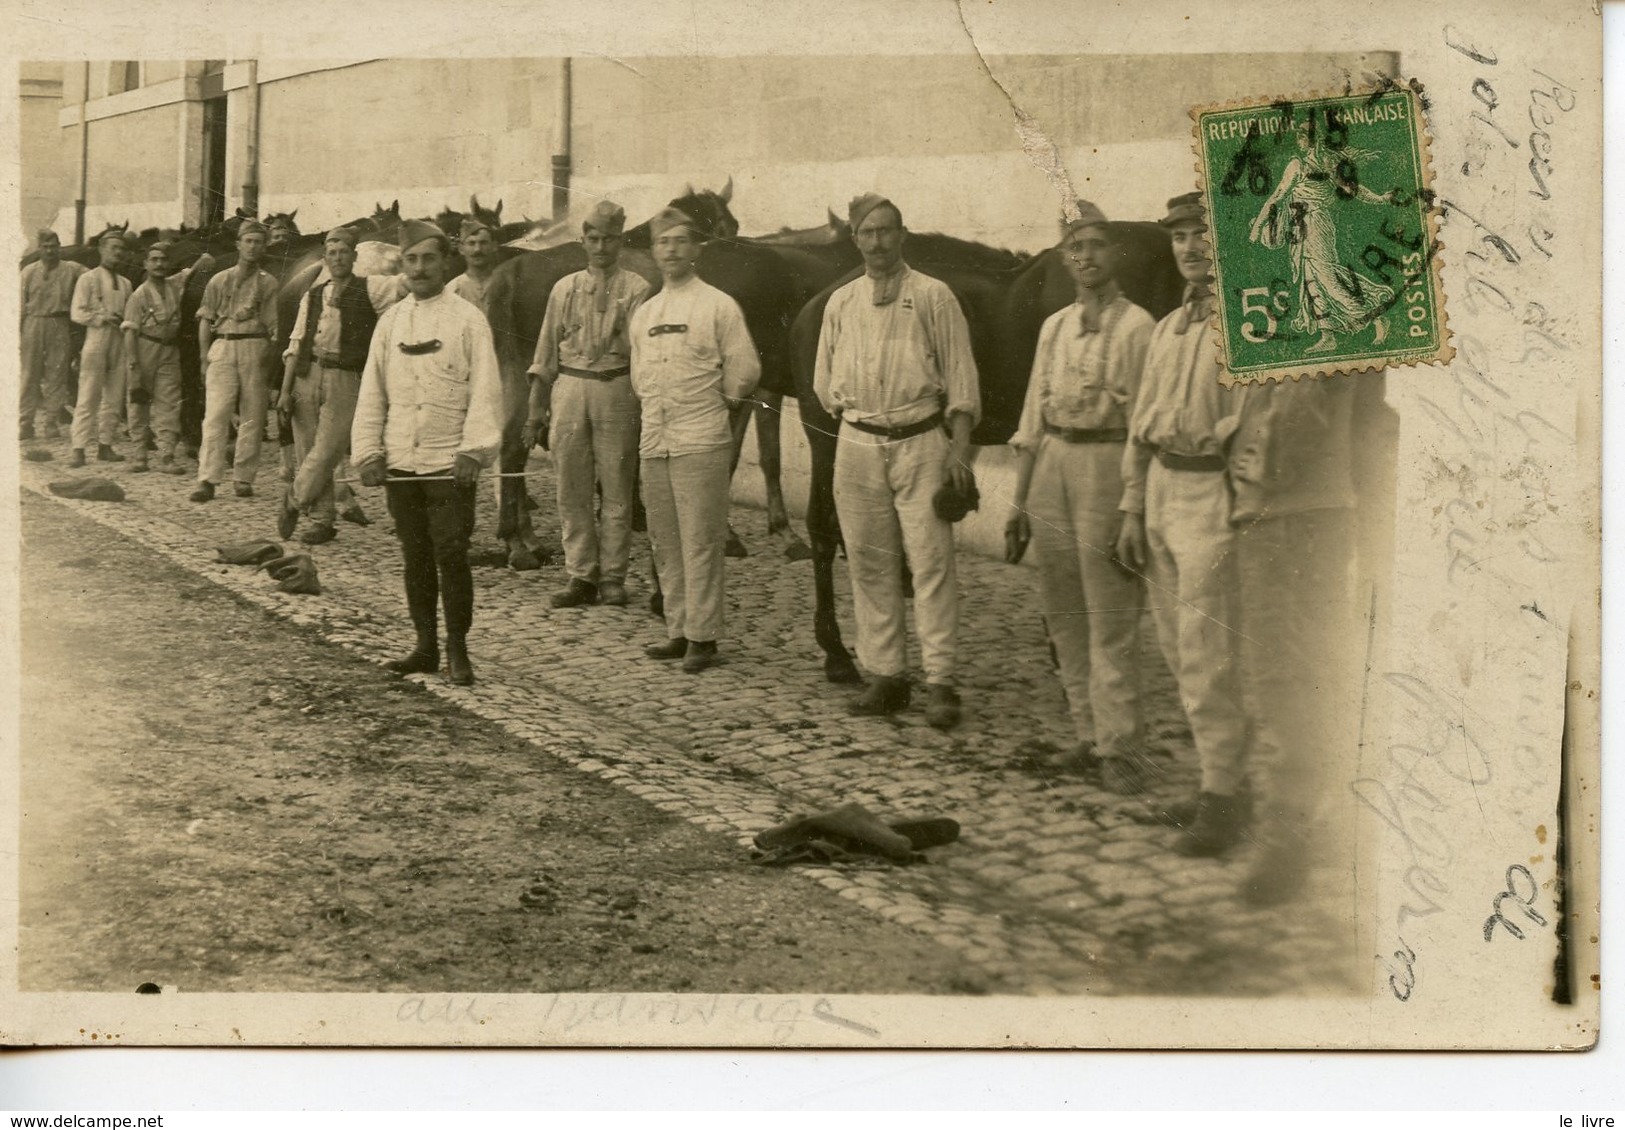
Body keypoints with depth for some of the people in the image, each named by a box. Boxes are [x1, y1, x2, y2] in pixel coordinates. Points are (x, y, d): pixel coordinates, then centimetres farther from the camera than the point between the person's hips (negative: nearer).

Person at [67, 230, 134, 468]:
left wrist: (126, 322, 1)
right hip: (96, 341, -5)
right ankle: (79, 449, -9)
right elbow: (77, 312, -3)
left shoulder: (125, 283, 16)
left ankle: (105, 445, 14)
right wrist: (101, 318, -16)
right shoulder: (88, 279, 2)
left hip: (120, 342, 5)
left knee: (114, 398, 6)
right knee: (88, 397, -9)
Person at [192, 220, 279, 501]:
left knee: (252, 417, 1)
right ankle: (208, 480, -12)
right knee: (215, 414, -9)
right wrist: (204, 358, 6)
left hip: (255, 349, 0)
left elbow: (274, 325, 4)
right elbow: (205, 321, 13)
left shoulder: (268, 283, 9)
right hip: (222, 348, 0)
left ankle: (243, 478, 9)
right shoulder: (219, 280, 13)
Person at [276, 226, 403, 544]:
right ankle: (323, 520, 17)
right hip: (308, 376, 4)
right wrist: (285, 389, 6)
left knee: (325, 453, -7)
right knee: (307, 452, 5)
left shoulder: (369, 290, 4)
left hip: (345, 379, -4)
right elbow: (296, 344, 12)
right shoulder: (313, 296, 14)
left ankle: (293, 501, 18)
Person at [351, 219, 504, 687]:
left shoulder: (467, 319, -1)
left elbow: (485, 390, -6)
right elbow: (372, 392, 13)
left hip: (450, 464, -4)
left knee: (451, 555, -6)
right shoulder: (390, 322, 11)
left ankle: (457, 650, 4)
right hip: (400, 463, 4)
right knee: (415, 556, 9)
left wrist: (473, 450, -16)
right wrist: (368, 451, 4)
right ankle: (426, 645, 18)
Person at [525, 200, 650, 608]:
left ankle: (612, 577, 10)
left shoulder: (635, 289, 3)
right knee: (571, 490, 4)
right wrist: (536, 408, 12)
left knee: (616, 489, 1)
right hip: (569, 388, 3)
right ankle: (581, 576, 12)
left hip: (615, 388, -3)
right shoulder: (565, 288, 12)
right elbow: (546, 352, 14)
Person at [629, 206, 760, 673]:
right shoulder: (644, 313, 15)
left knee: (700, 542, -6)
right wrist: (661, 407, 14)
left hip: (700, 442, -6)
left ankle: (702, 637, -1)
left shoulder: (718, 306, -2)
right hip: (654, 442, 6)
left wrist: (708, 403, 6)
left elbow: (745, 371, -3)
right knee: (665, 543, 9)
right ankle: (679, 630, 17)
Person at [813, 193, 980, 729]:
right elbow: (825, 382, 19)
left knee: (932, 560, -8)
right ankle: (886, 675, 13)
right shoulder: (841, 303, 12)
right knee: (870, 562, 5)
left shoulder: (933, 297, 1)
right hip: (859, 446, 4)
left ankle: (940, 681, -6)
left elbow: (960, 378, -2)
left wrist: (958, 448, -9)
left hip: (922, 443, -4)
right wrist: (857, 413, 7)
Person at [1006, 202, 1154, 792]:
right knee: (1064, 616, 8)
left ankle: (1121, 747, -1)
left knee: (1110, 620, -6)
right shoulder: (1054, 327, 15)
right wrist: (1019, 498, 14)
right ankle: (1089, 735, 17)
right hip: (1052, 465, 7)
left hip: (1106, 465, -6)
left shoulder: (1136, 327, -5)